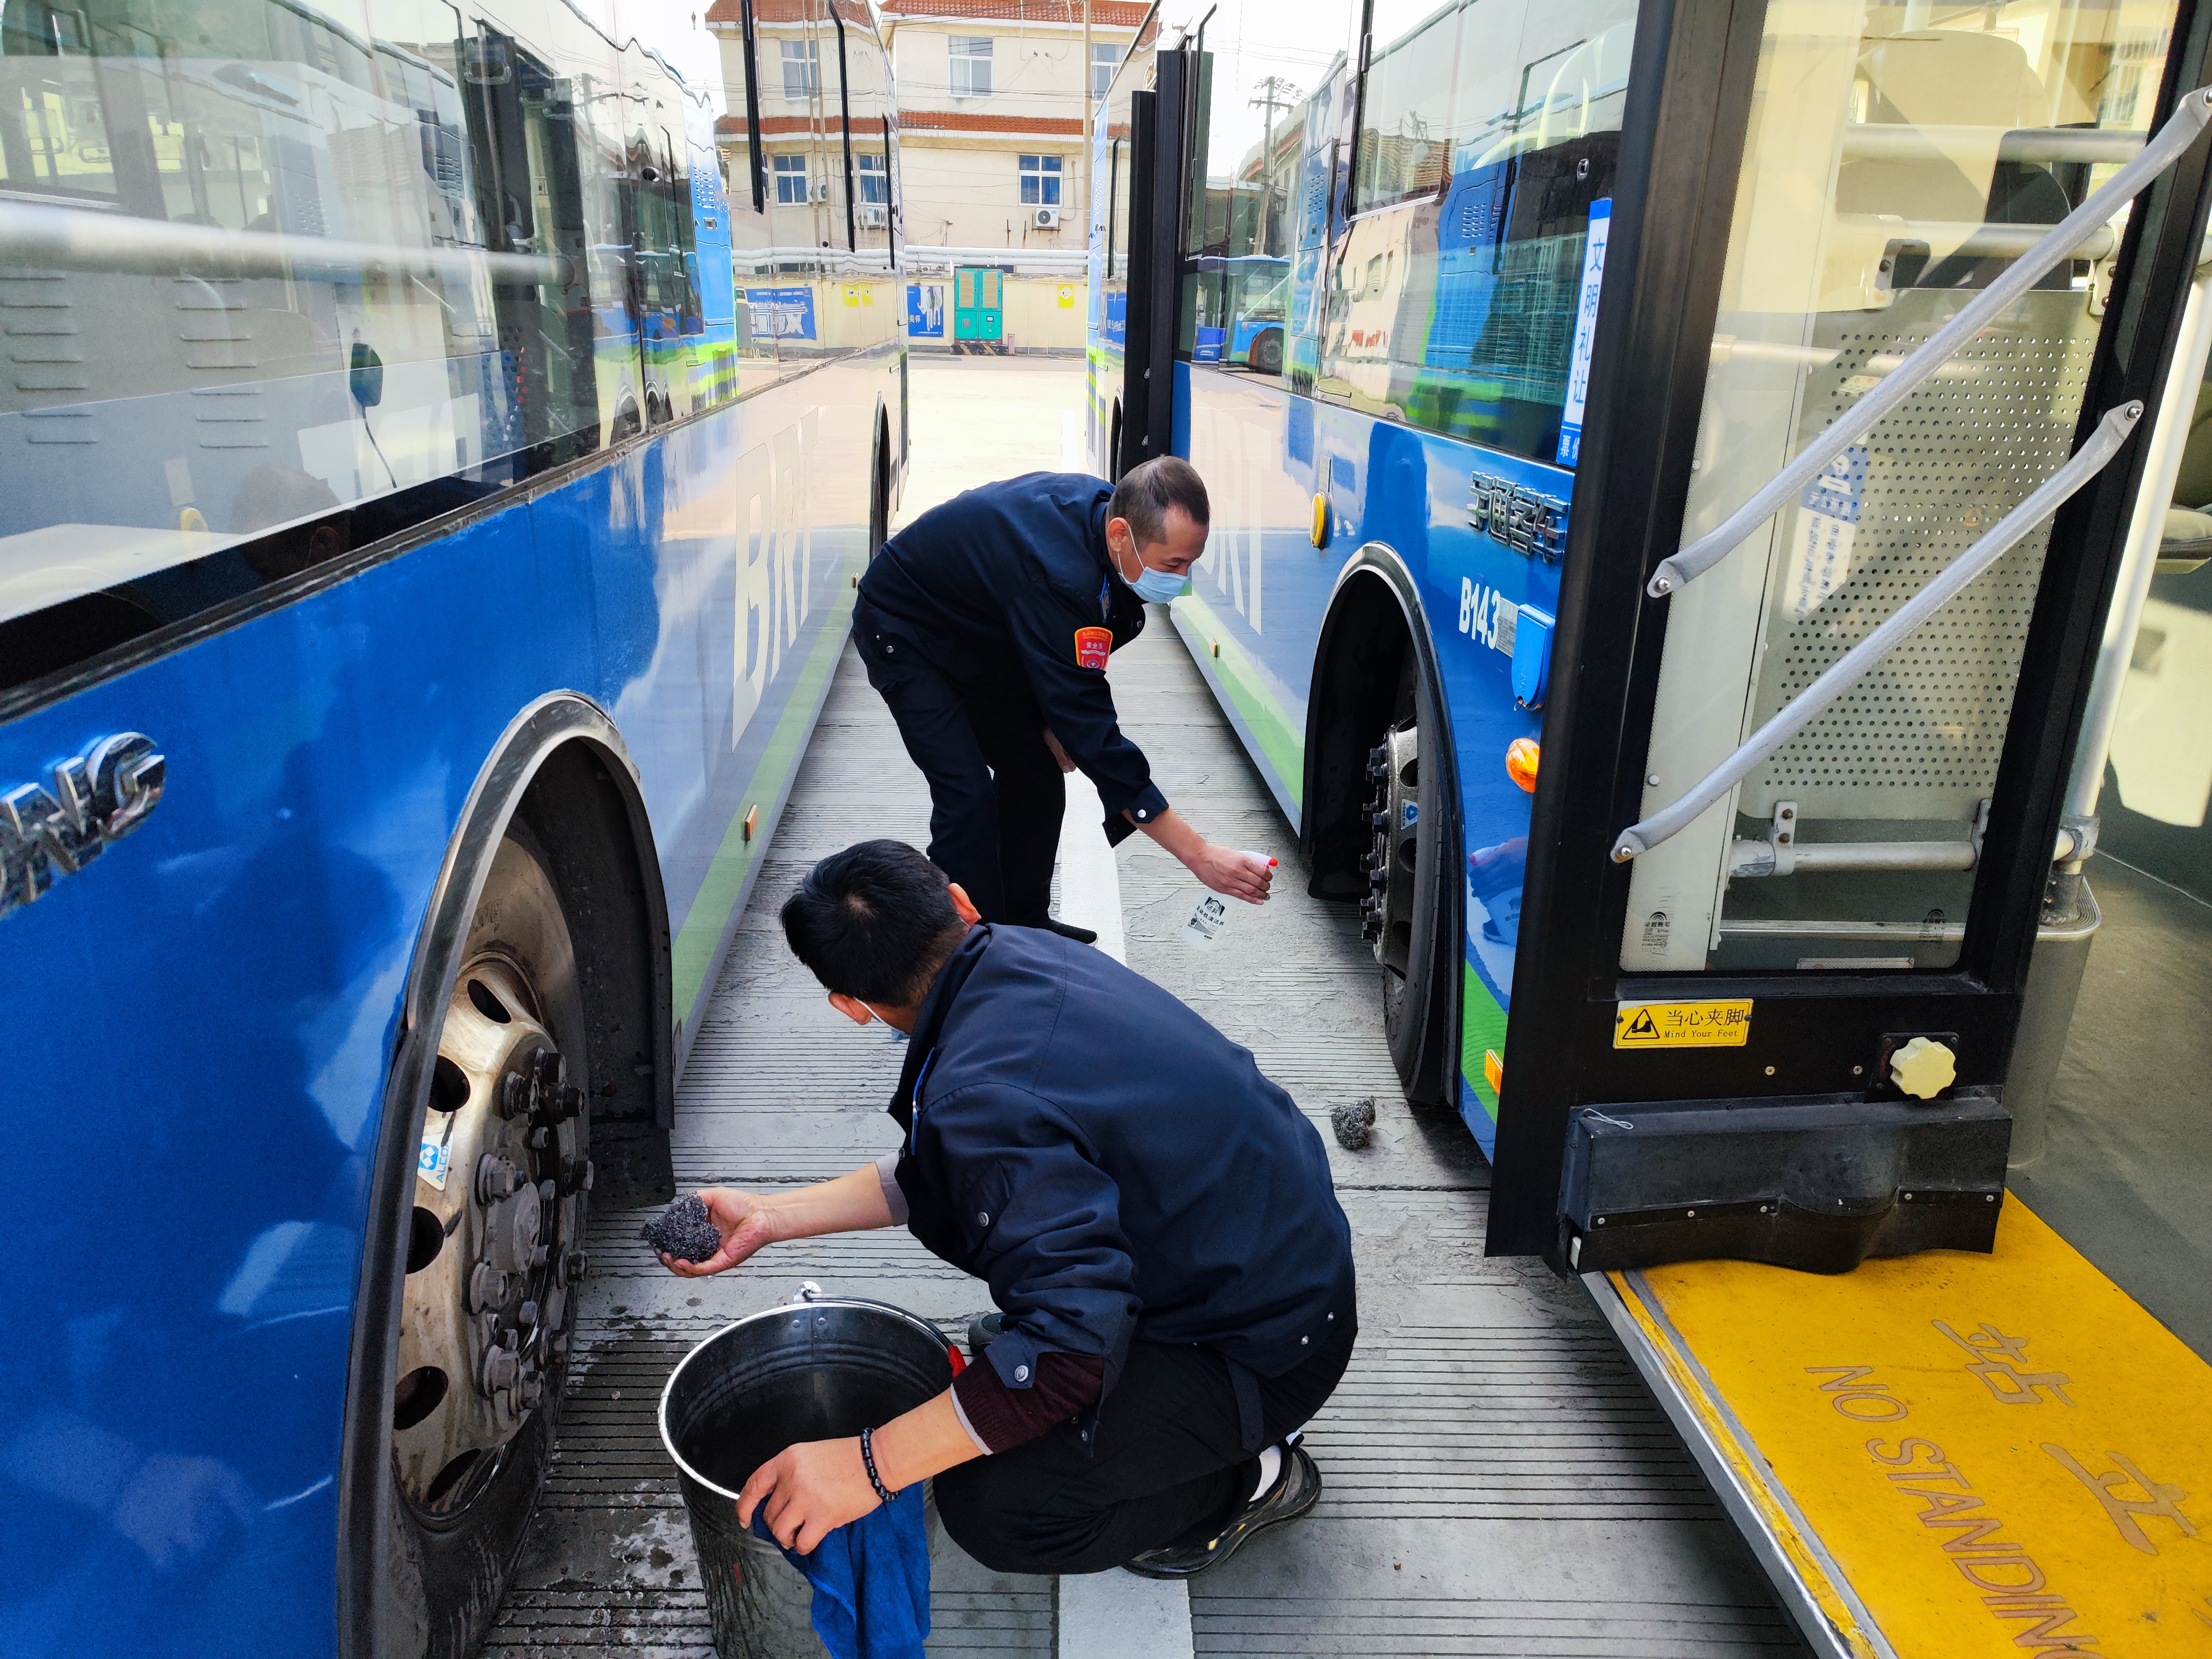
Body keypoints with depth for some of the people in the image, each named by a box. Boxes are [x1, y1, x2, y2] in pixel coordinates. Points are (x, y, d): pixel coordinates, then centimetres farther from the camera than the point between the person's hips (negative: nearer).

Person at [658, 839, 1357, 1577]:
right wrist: (772, 1216, 7)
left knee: (992, 1507, -16)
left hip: (1263, 1352, -9)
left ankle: (1251, 1477, 7)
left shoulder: (984, 1098, -33)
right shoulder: (1023, 950, -4)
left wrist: (867, 1465, -28)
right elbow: (933, 1174, 9)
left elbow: (1074, 1345, -35)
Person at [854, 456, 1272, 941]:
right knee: (968, 797, -19)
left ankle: (1024, 925, 20)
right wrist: (1198, 854, -41)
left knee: (1036, 768, 7)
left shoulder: (1104, 505, -16)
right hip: (902, 632, -8)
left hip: (982, 635, 8)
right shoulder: (1056, 573, -41)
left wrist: (1058, 716, -8)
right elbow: (1093, 733, -41)